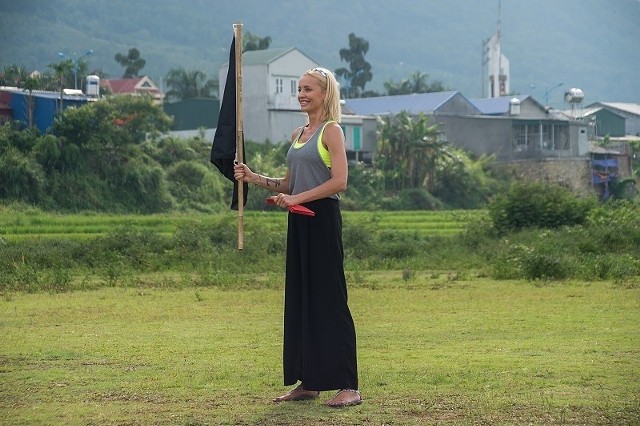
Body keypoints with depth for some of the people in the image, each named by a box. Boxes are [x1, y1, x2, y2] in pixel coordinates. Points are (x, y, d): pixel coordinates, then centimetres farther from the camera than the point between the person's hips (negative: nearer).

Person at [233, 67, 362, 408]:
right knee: (300, 298, 9)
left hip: (322, 219, -8)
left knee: (329, 299, -9)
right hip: (299, 222, 8)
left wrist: (297, 198, -18)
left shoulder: (331, 131, -6)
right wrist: (254, 178, 8)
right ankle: (308, 382, 15)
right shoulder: (297, 135, 18)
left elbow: (339, 181, -16)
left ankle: (348, 386, -7)